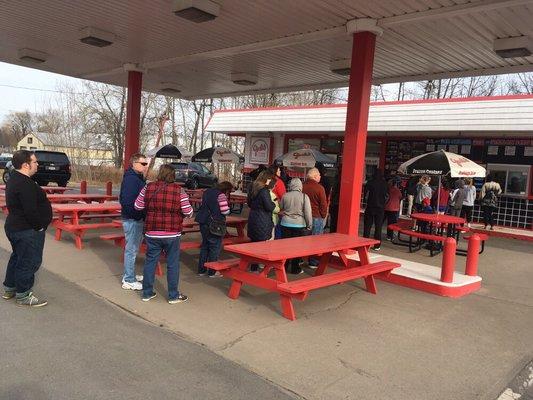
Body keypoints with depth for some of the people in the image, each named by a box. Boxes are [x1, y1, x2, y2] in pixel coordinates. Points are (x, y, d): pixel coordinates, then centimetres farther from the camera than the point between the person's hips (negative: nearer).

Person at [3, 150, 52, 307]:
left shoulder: (14, 179, 11)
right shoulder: (25, 184, -24)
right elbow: (31, 211, -28)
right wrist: (39, 226, -15)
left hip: (14, 227, 11)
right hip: (27, 230, -11)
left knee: (17, 257, 23)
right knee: (29, 261, -1)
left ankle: (9, 289, 35)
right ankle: (23, 295, 9)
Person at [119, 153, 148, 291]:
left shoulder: (138, 177, 14)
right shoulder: (131, 179, -18)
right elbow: (127, 201, -25)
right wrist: (137, 214, -21)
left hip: (137, 219, 10)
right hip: (132, 219, -10)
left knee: (133, 248, 19)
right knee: (131, 249, -2)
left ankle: (129, 276, 31)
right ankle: (129, 281, 7)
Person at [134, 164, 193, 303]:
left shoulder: (148, 188, -2)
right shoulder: (179, 190, -9)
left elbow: (138, 206, 7)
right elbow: (188, 212, -6)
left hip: (151, 233, 3)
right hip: (172, 234, -2)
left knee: (150, 261, 14)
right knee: (172, 264, 8)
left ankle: (147, 293, 24)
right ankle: (173, 295, 16)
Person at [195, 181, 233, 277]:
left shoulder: (207, 192, 12)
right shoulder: (221, 195, -14)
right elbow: (225, 211, -17)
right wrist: (226, 202, 1)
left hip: (203, 222, 8)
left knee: (205, 245, 17)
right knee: (215, 246, 4)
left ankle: (201, 270, 24)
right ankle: (212, 272, 10)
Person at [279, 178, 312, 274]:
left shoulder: (285, 196, -2)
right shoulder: (304, 197, -9)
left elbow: (280, 209, 10)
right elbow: (308, 213, -8)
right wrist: (309, 226, 1)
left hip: (285, 224, 2)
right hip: (299, 226, -2)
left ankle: (285, 266, 22)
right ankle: (295, 268, 15)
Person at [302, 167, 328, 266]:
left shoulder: (302, 186, 1)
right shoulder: (319, 188, -12)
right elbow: (324, 204, -9)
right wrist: (324, 216, 5)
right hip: (316, 217, -5)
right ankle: (313, 262, 8)